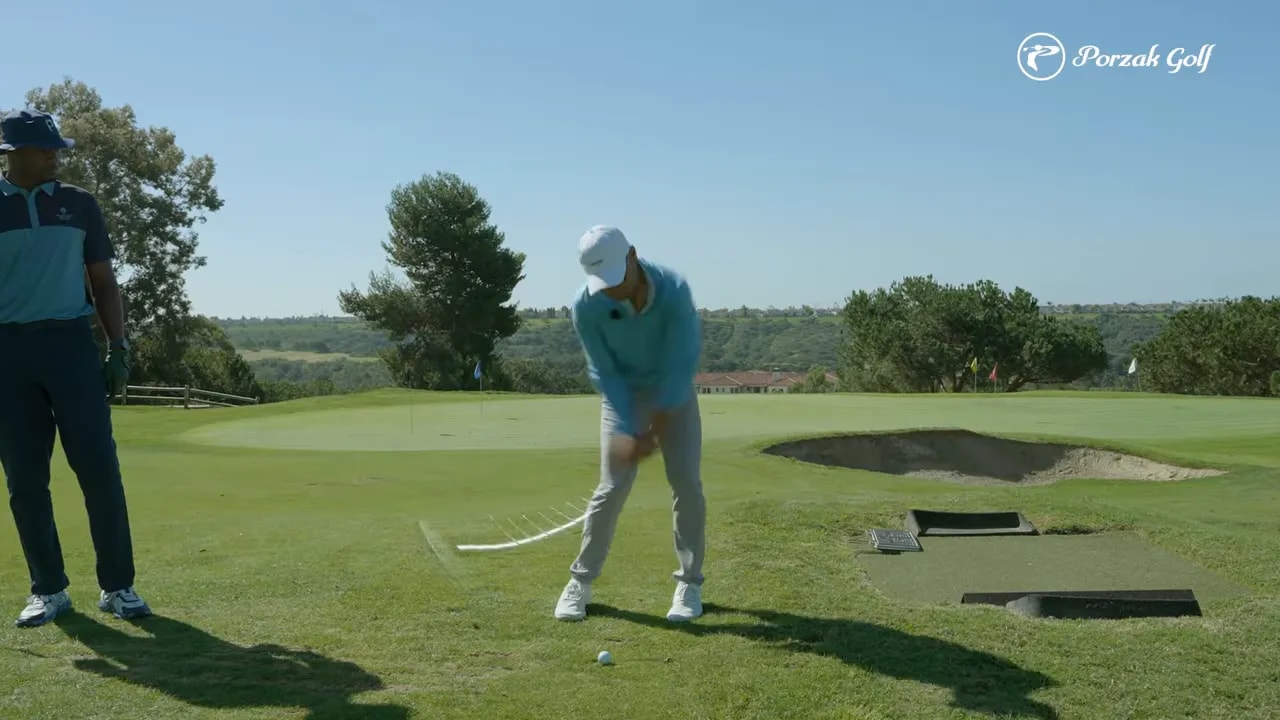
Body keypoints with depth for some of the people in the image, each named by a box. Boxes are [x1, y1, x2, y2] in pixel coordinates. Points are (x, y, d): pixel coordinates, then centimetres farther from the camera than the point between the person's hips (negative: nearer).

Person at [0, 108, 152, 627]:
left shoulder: (79, 204, 9)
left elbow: (102, 280, 11)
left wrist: (118, 347, 2)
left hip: (71, 342, 0)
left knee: (99, 467, -6)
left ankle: (117, 587, 2)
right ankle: (48, 590, 14)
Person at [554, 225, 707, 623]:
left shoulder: (674, 289, -28)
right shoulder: (585, 306, -24)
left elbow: (681, 364, -24)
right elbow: (604, 372, -17)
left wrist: (655, 430, -24)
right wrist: (626, 432, -25)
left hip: (673, 391, 0)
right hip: (621, 392, 0)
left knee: (687, 483, -7)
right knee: (613, 486, -7)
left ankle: (689, 583, 7)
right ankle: (580, 581, 7)